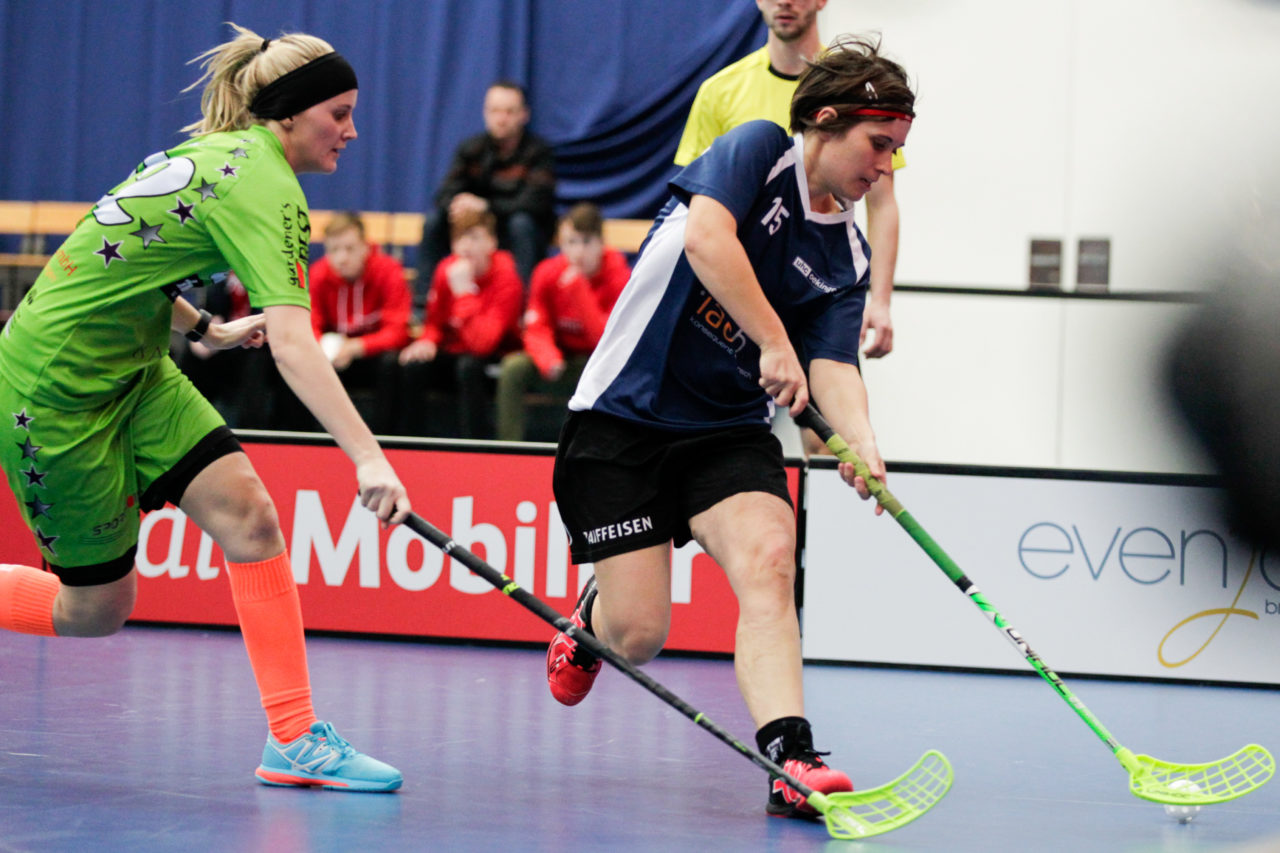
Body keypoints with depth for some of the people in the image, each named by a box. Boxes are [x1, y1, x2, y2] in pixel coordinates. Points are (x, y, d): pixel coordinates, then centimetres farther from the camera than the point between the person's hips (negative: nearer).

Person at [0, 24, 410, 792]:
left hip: (129, 369, 9)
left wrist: (205, 330, 12)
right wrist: (367, 457, -40)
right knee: (95, 611, 1)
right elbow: (292, 343, -33)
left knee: (248, 513, -8)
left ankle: (295, 740, -10)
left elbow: (127, 264, 17)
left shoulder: (219, 153, 6)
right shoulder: (263, 184, -22)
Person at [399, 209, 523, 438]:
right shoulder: (446, 269, -4)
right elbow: (435, 322, 10)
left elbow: (481, 343, -30)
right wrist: (427, 342, -13)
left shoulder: (505, 279, -21)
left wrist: (464, 290, -31)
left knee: (469, 366, -36)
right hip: (454, 353, 5)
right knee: (412, 367, -21)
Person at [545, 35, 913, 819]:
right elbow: (707, 237, -26)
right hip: (624, 418, -4)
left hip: (730, 431, 4)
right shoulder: (758, 150, -8)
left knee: (769, 556, -25)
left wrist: (861, 440, -25)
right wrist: (774, 342, -27)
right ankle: (589, 617, 32)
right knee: (638, 633, -6)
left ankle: (788, 758, -33)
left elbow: (833, 365, -5)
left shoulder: (847, 257, 6)